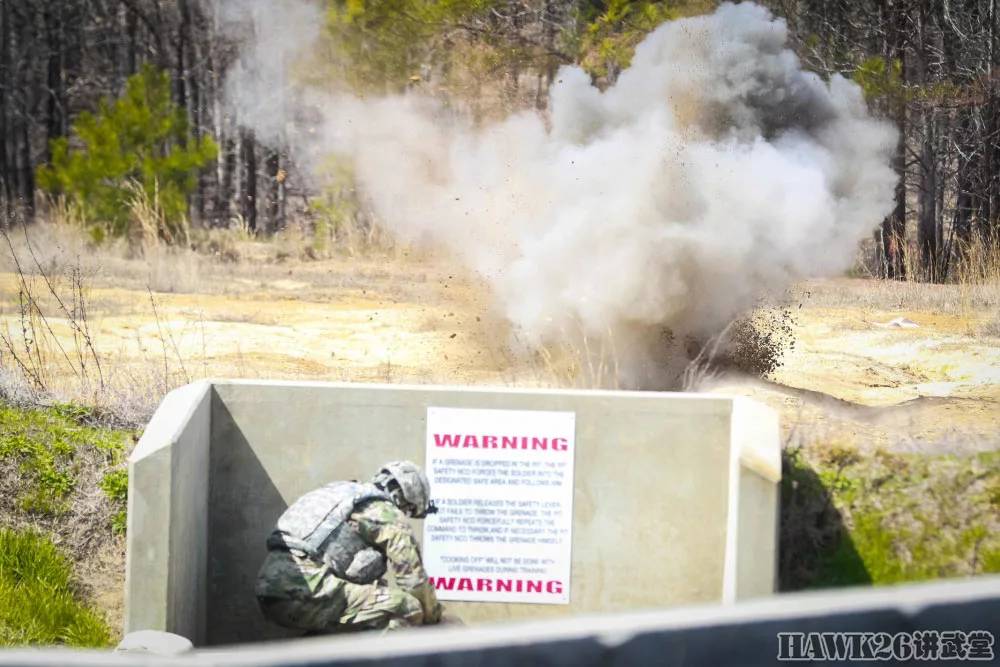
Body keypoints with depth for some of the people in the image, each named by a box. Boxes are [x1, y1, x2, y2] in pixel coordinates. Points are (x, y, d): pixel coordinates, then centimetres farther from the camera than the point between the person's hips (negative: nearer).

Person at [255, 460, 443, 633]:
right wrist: (433, 618, 24)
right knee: (408, 609, -6)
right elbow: (413, 578, 7)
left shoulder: (343, 498, 31)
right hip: (305, 593, -9)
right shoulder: (388, 514, 5)